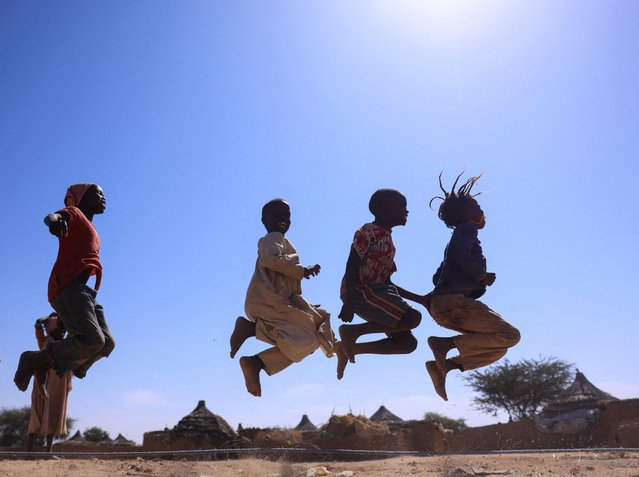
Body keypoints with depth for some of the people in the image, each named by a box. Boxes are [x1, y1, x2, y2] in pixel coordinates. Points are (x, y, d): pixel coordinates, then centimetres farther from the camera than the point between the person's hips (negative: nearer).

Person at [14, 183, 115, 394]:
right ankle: (35, 359, -9)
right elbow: (50, 216, -14)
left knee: (106, 343, -2)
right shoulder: (74, 213, 9)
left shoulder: (91, 231, 32)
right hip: (69, 287, -9)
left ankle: (46, 365, 4)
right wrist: (54, 220, -40)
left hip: (85, 292, 9)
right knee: (93, 339, -22)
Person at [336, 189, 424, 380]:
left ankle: (348, 348, 5)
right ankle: (353, 331, -13)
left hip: (376, 292, 9)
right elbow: (351, 267, -15)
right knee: (412, 317, -22)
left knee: (408, 343, 2)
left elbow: (387, 282, 23)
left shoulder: (386, 239, 22)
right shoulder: (369, 232, -5)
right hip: (359, 291, -9)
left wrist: (420, 298, 20)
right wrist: (348, 303, -26)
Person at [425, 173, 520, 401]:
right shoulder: (467, 228, 2)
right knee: (510, 335, -11)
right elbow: (461, 255, -20)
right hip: (452, 302, -9)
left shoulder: (460, 237, 29)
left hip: (443, 304, 9)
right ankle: (445, 344, -15)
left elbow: (437, 277, 28)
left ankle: (442, 366, 1)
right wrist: (483, 276, -6)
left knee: (499, 348, 13)